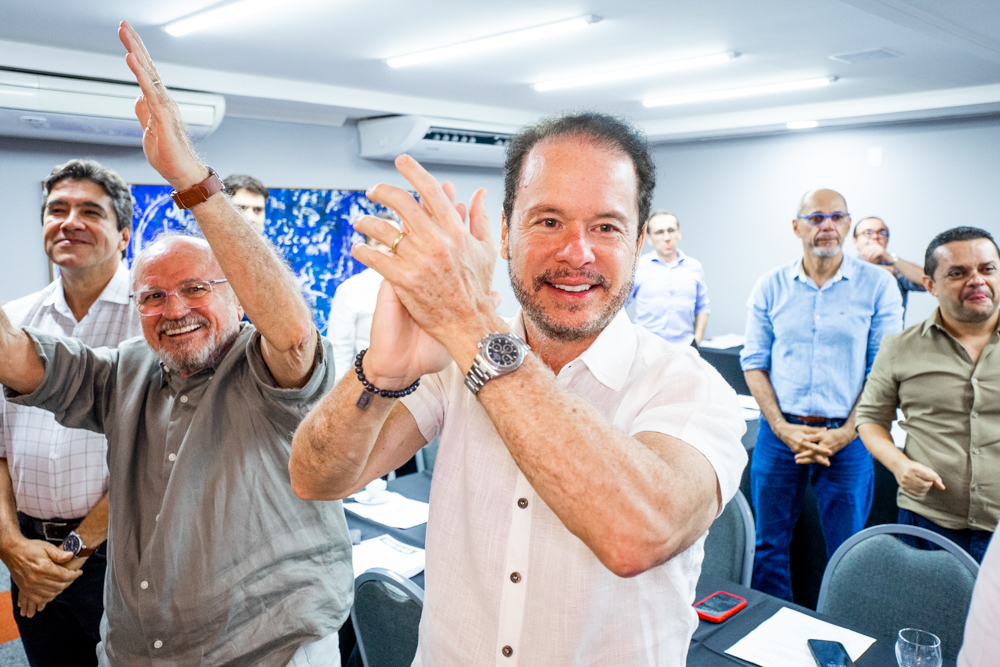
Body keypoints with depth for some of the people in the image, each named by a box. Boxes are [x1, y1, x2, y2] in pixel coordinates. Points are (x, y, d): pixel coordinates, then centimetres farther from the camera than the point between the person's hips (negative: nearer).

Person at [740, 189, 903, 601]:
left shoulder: (877, 285, -1)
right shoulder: (771, 286, 3)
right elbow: (753, 362, 3)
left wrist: (843, 434, -11)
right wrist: (783, 428, -8)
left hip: (847, 438, -1)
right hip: (780, 433, 2)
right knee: (768, 544, 11)